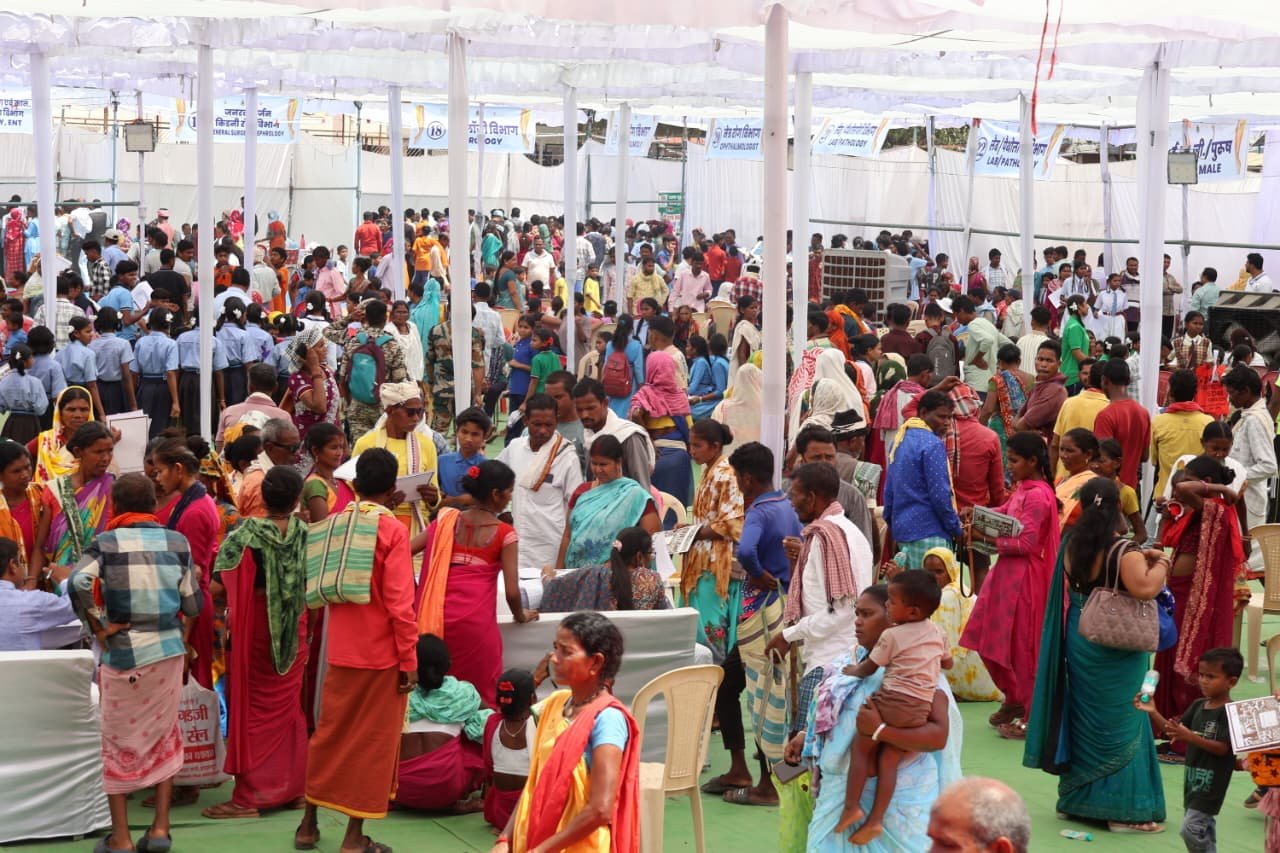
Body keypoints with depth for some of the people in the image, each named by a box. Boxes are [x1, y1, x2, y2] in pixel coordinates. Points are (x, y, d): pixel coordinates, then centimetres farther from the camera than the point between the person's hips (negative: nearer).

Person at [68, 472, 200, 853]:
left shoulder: (105, 543, -7)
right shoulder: (177, 542, 1)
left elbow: (79, 582, -25)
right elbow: (192, 605, 2)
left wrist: (98, 626, -12)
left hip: (121, 652, -2)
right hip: (168, 650, 2)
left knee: (119, 742, 9)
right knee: (163, 737, 17)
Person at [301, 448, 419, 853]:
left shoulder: (333, 524, 5)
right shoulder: (392, 529, -11)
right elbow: (399, 602, -16)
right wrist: (409, 659, -10)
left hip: (340, 651, 5)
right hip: (381, 653, -5)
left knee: (329, 733, 16)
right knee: (373, 742, 3)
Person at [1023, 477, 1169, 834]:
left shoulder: (1071, 545, 1)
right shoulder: (1124, 551, -19)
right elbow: (1144, 588, -33)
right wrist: (1159, 564, -16)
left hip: (1078, 641, 6)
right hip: (1115, 650, -6)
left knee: (1084, 719, 18)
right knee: (1119, 724, 2)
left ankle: (1076, 797, 27)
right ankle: (1124, 809, 5)